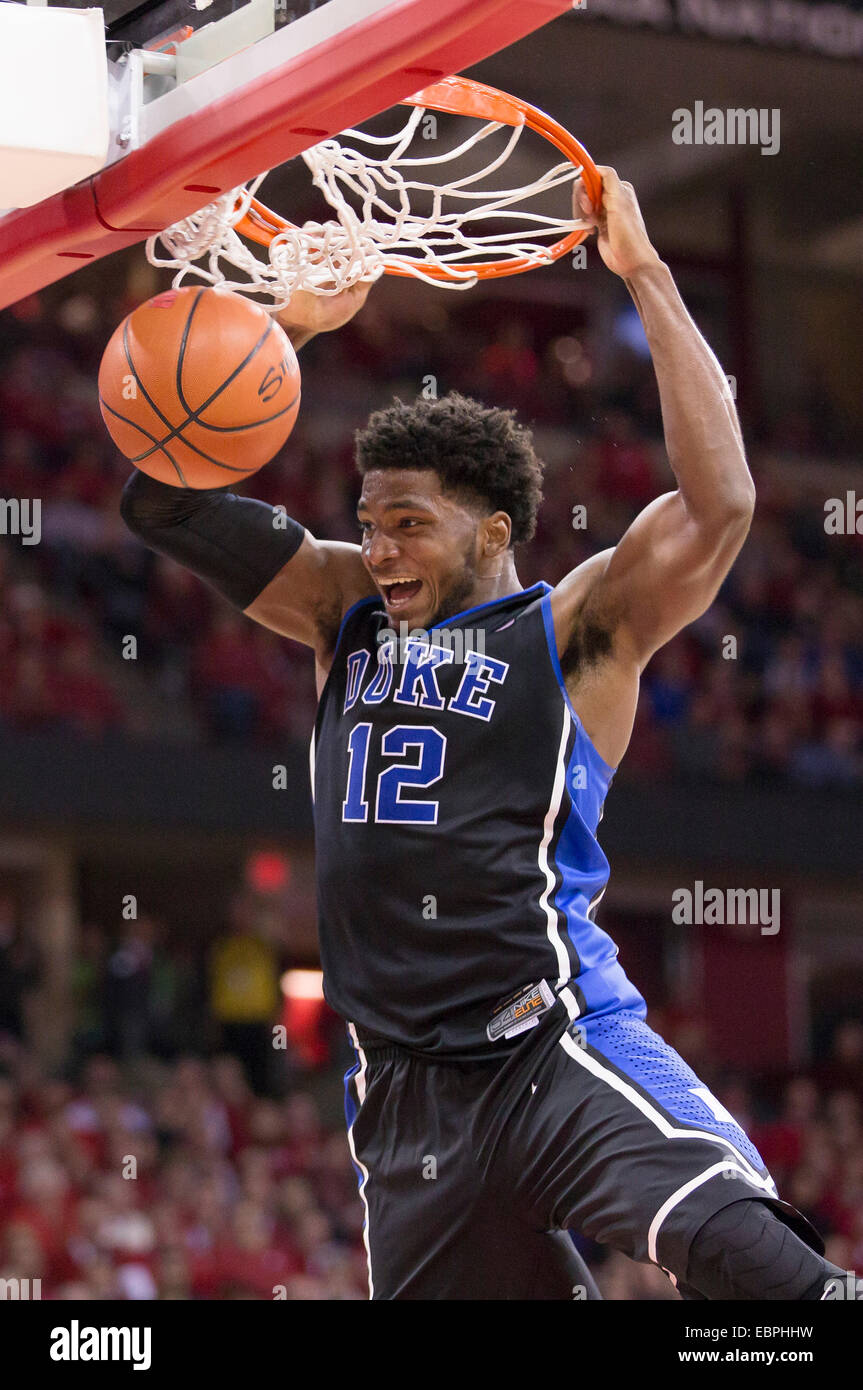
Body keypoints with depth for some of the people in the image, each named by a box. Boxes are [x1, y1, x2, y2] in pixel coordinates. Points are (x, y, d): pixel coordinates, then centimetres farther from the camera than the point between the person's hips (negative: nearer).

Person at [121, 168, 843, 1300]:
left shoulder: (573, 631, -1)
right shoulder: (348, 612, 14)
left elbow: (719, 504, -17)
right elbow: (170, 503, 11)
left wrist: (646, 276, -15)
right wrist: (287, 326, 0)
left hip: (559, 1044, -6)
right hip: (403, 1088, 6)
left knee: (742, 1250, -32)